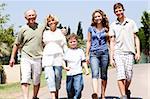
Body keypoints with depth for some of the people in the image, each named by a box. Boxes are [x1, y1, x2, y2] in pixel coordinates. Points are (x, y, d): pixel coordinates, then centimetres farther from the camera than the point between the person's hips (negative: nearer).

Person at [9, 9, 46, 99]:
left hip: (37, 58, 1)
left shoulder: (42, 27, 5)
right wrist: (12, 57, 10)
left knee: (36, 81, 8)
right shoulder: (23, 29, 3)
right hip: (25, 58, -1)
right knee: (25, 79, -13)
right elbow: (16, 44, 11)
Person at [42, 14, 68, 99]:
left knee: (58, 77, 1)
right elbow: (42, 45, 19)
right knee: (50, 77, -14)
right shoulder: (45, 33, 15)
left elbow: (64, 45, 9)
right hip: (47, 58, 0)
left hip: (58, 57, 0)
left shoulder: (60, 32, 11)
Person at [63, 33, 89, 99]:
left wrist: (86, 70, 3)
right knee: (69, 90, 9)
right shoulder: (67, 52, 5)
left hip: (78, 73, -1)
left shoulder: (80, 51, 8)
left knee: (78, 88, -12)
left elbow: (83, 61, 11)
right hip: (69, 74, 1)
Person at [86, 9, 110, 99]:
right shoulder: (91, 29, 10)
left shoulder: (106, 29, 9)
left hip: (104, 53, 1)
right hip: (94, 53, -1)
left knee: (104, 75, 4)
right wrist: (87, 55, 9)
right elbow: (89, 42, 12)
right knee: (95, 73, -19)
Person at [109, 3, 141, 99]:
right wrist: (111, 57, 4)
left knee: (129, 76, 0)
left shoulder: (131, 22, 8)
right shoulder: (113, 25, 9)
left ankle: (127, 90, 27)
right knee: (120, 75, -11)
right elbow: (112, 41, 10)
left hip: (129, 52, 0)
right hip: (118, 52, 0)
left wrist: (138, 52, 1)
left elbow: (136, 38, 10)